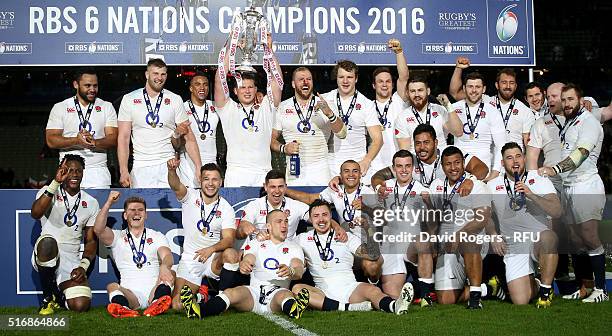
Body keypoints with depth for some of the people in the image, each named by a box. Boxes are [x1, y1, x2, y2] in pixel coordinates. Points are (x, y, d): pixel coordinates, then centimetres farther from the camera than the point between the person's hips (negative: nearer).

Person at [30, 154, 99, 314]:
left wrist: (83, 266, -6)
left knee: (81, 305, -20)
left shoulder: (91, 203, 11)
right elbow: (35, 213, -22)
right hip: (46, 253, -2)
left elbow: (91, 241, 11)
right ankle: (48, 297, -17)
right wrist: (56, 183, -26)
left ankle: (58, 294, 19)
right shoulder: (48, 192, 1)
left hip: (71, 261, 2)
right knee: (48, 241, -40)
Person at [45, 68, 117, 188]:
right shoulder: (60, 108, 8)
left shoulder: (107, 107, 11)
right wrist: (76, 140, -17)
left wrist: (94, 142, -18)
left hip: (98, 173, 1)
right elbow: (51, 140, -1)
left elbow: (113, 139, 2)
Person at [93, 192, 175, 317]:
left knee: (170, 273, -28)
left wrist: (164, 267, -29)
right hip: (129, 293, 0)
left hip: (153, 291, 0)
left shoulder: (157, 236, 17)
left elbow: (167, 256, -3)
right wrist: (109, 203, -15)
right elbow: (99, 230, -5)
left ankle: (157, 304, -58)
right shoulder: (117, 237, 17)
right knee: (112, 286, -30)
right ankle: (124, 308, -61)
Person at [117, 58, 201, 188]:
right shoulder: (129, 99, 5)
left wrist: (199, 167, -5)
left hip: (168, 167, 0)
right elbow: (123, 138, 3)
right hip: (140, 168, 0)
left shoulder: (175, 100, 7)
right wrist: (123, 171, -7)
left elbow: (188, 136, 5)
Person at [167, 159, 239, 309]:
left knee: (231, 253, -34)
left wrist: (211, 249, -30)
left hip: (214, 258, 0)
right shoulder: (190, 197, -1)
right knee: (178, 305, -12)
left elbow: (229, 239, -10)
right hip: (190, 258, 0)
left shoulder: (226, 208, 0)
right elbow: (176, 186, -23)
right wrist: (172, 170, -46)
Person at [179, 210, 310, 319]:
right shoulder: (256, 244, 24)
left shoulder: (293, 248, 20)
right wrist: (243, 265, -25)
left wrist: (290, 271, -26)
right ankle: (198, 310, -57)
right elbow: (248, 260, 3)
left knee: (285, 295, -38)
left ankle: (294, 309, -74)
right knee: (231, 293, -30)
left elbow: (299, 271, 1)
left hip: (278, 290, -1)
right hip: (254, 290, 1)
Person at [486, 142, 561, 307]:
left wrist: (531, 195, -21)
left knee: (548, 236, -39)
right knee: (520, 301, -12)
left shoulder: (540, 181, 3)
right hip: (513, 248, 1)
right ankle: (531, 281, 26)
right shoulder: (493, 185, 9)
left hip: (538, 239, -1)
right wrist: (493, 236, 2)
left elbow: (557, 212, -11)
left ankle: (545, 290, -18)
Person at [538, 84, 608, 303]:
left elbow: (580, 154, -22)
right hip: (570, 186, 8)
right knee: (579, 240, 8)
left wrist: (555, 169, -32)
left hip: (586, 185, -8)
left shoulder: (589, 123, -8)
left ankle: (601, 289, -6)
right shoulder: (568, 123, 20)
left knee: (590, 237, -10)